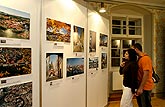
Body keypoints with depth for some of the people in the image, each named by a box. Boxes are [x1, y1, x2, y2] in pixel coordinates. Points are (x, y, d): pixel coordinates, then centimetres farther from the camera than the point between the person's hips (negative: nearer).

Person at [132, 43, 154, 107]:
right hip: (140, 86, 9)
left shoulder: (145, 58, -18)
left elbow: (146, 74, -23)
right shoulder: (140, 58, 11)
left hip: (145, 87, -9)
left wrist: (141, 88, -23)